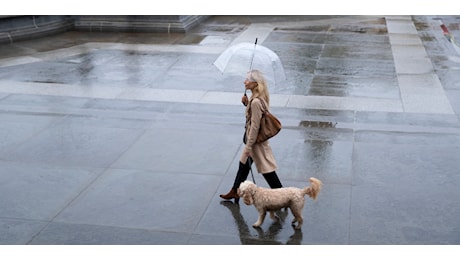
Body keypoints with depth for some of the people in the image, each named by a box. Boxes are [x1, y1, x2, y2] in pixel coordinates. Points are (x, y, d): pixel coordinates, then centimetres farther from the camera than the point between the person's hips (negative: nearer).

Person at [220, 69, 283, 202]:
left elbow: (255, 126, -26)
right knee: (243, 164, 22)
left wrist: (248, 146, -20)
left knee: (267, 169, 2)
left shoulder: (256, 102, -28)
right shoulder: (260, 97, 0)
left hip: (257, 140, -10)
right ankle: (235, 191, 37)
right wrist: (247, 103, -2)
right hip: (257, 138, 10)